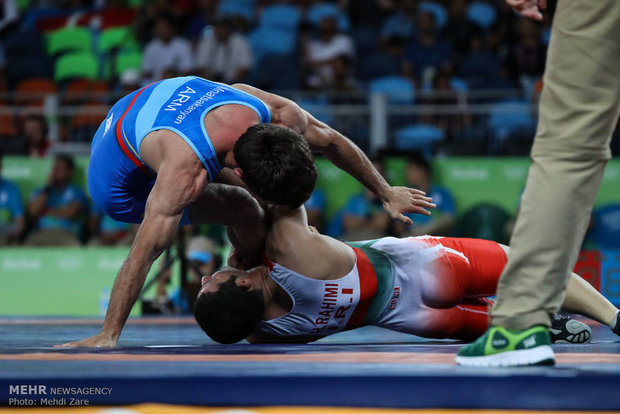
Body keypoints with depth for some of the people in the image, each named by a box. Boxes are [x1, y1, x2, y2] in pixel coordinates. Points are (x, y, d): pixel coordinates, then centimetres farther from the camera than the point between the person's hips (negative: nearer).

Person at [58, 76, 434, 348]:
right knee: (247, 214, -12)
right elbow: (145, 251, -45)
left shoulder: (278, 115, -27)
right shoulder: (185, 173, -46)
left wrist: (386, 193, 4)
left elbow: (331, 142, -6)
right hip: (121, 177, -7)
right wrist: (109, 335, -45)